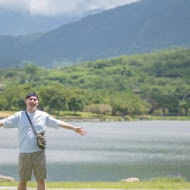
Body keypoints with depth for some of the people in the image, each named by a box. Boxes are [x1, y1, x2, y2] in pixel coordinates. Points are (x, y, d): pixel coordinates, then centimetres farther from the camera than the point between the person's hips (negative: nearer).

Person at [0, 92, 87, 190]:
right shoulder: (19, 116, 4)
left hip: (39, 152, 1)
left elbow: (58, 123, 10)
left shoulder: (43, 116, 8)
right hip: (24, 153, -1)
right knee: (22, 181, 5)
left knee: (41, 180, 3)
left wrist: (74, 128, 7)